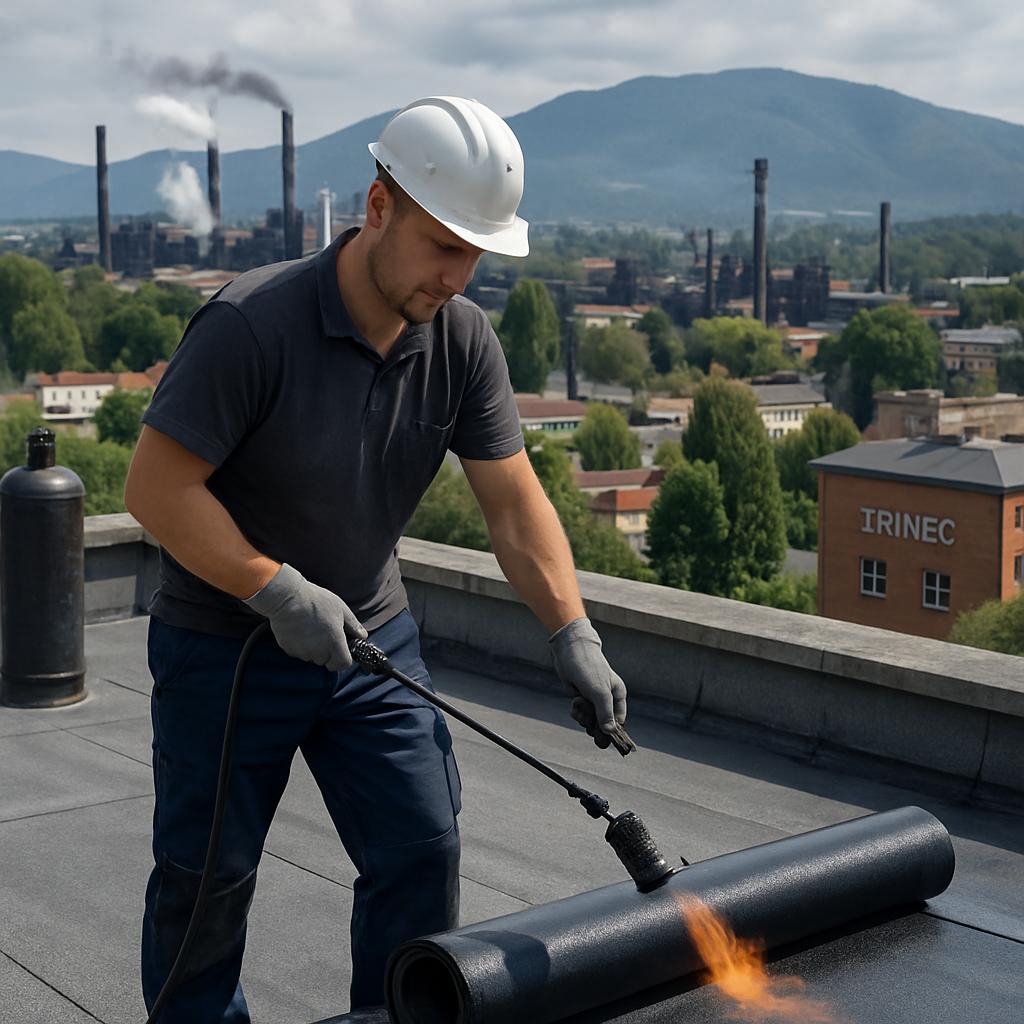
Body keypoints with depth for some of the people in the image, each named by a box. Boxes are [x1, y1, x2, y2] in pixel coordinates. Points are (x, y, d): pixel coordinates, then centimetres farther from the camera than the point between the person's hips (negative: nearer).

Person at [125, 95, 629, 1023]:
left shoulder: (463, 341, -7)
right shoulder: (252, 323, -24)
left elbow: (514, 501, -6)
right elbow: (156, 487, -23)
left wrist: (574, 636, -17)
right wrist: (279, 592, -27)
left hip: (372, 637, 5)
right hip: (226, 647, -4)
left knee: (423, 849, 3)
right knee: (208, 876, 8)